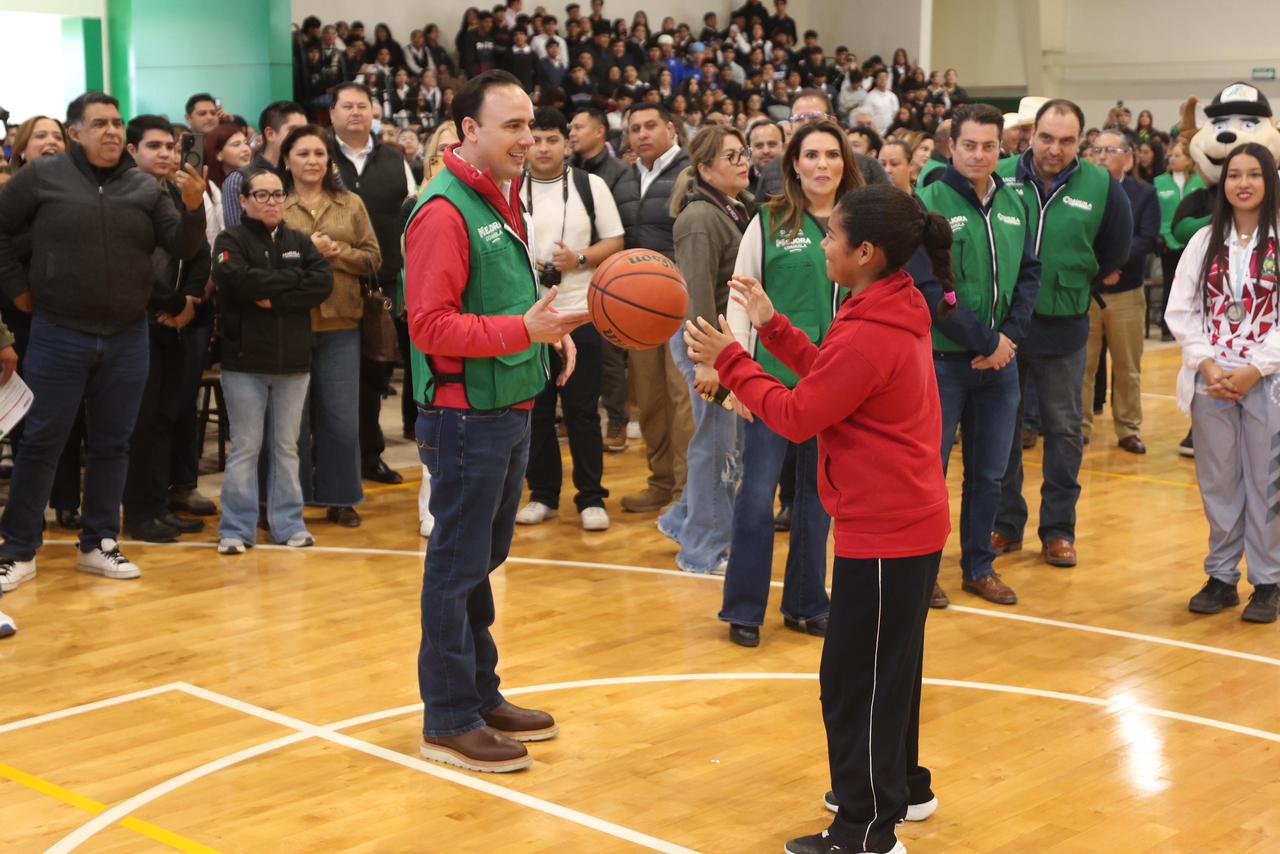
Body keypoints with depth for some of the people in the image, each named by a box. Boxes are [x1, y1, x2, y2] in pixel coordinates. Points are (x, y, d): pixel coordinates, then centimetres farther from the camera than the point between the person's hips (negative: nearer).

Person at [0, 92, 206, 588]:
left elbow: (183, 248, 1)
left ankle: (100, 543, 22)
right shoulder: (42, 177, -3)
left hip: (127, 341, 3)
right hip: (58, 337, -3)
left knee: (112, 445, 10)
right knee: (41, 443, 2)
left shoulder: (146, 189, 4)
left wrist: (193, 208, -17)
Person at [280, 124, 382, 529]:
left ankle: (339, 498, 17)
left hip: (340, 323, 2)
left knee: (341, 416, 6)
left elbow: (373, 258, 6)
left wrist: (336, 251, -10)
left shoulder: (351, 204, 9)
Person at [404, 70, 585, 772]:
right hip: (465, 417, -9)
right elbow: (431, 326, -22)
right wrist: (522, 330, -28)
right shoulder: (444, 212, -17)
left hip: (508, 412, 10)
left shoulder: (502, 201, 13)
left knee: (483, 561, 18)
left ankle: (481, 697, 31)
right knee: (457, 567, 0)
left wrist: (551, 327, 6)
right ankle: (448, 721, 11)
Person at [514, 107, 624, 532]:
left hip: (580, 313, -1)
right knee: (534, 409, 7)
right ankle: (543, 495, 18)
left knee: (583, 409, 1)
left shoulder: (591, 185, 3)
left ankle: (591, 498, 9)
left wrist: (580, 259, -15)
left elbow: (614, 242, 3)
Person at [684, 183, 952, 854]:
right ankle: (902, 788, 38)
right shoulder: (896, 312, 7)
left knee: (856, 676, -2)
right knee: (888, 663, 23)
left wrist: (730, 361, -9)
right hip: (910, 521, 10)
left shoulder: (866, 335, -23)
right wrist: (771, 327, 13)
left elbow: (797, 416, -18)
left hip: (884, 532, -10)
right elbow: (830, 378, 14)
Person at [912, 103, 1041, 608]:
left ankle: (979, 566, 26)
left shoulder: (1013, 203, 7)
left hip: (999, 360, 5)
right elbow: (931, 287, -17)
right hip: (942, 359, -5)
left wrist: (1010, 336, -7)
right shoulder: (931, 202, -10)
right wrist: (984, 341, -15)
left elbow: (1029, 274, 8)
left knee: (989, 473, 13)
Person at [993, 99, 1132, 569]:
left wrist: (1080, 285, 7)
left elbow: (1117, 247, 9)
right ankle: (1006, 524, 22)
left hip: (1063, 327, 0)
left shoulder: (1101, 186, -6)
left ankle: (1058, 530, 20)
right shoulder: (999, 177, -7)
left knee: (1063, 429, 9)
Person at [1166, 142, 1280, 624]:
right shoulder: (1204, 241, 7)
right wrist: (1207, 365, -8)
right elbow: (1181, 311, 4)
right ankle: (1222, 577, 19)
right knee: (1217, 482, 8)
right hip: (1210, 380, 3)